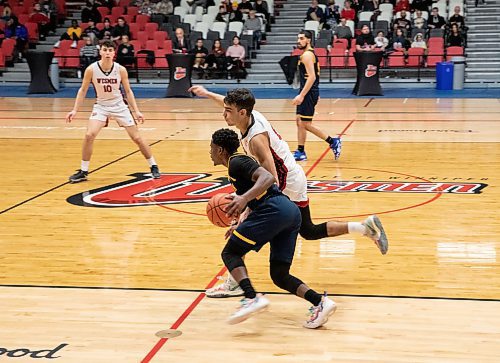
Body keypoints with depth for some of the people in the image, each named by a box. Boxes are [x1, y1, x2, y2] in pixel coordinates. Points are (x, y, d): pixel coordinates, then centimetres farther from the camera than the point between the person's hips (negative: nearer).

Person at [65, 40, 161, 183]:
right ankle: (83, 171, -4)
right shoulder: (91, 69, -15)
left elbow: (128, 91, -2)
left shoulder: (120, 70, -15)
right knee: (89, 135, -18)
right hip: (101, 106, 0)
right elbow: (83, 90, -2)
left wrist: (137, 111, -7)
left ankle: (153, 166, 17)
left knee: (137, 137, 0)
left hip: (119, 106, 0)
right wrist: (75, 110, -8)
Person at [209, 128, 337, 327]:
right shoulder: (239, 164, 31)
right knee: (279, 275, 12)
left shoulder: (237, 162, 1)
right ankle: (319, 301, -7)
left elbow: (268, 177, -16)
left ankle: (252, 298, -19)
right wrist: (238, 226, 40)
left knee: (229, 252, 1)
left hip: (274, 210, -10)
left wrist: (244, 198, -28)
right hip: (292, 212, 10)